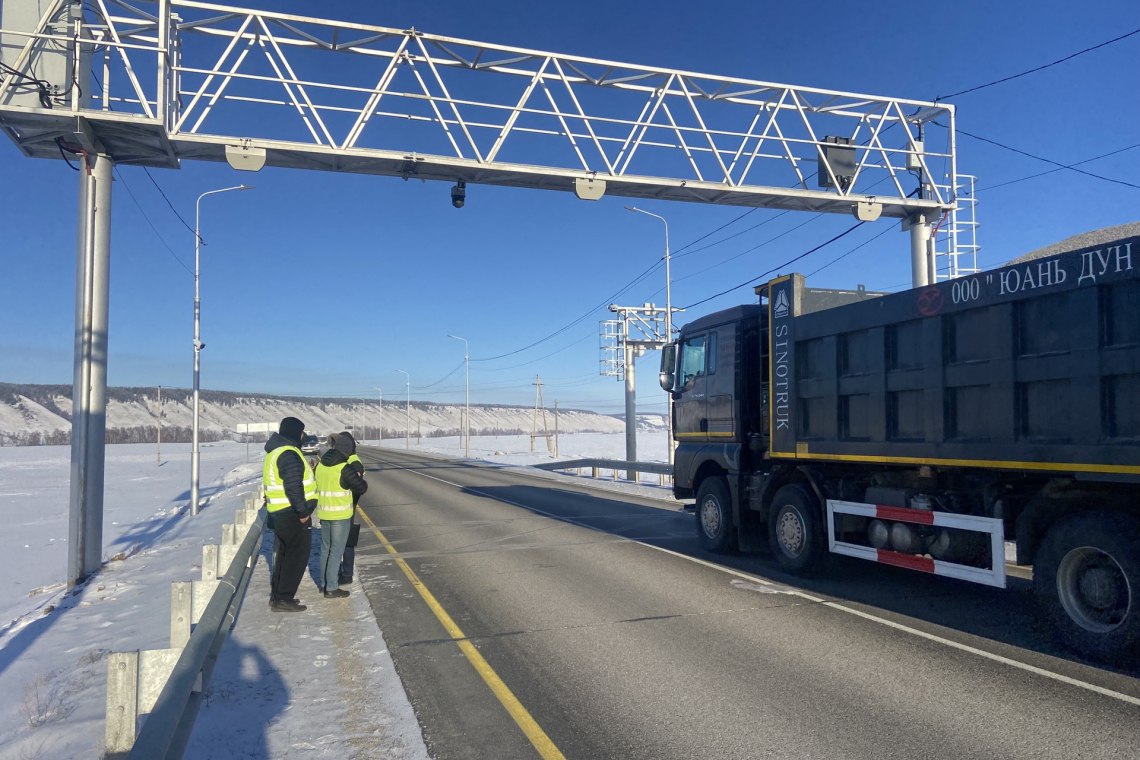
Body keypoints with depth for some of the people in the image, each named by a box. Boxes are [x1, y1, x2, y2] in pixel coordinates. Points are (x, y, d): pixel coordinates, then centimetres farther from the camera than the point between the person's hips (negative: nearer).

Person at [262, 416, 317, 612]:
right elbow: (294, 487, -26)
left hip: (279, 512, 10)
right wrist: (302, 512, -19)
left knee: (284, 553, 19)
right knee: (297, 554, -3)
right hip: (292, 513, -10)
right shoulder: (289, 454, -20)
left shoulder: (274, 452, 14)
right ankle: (283, 599, 0)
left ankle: (276, 595, 27)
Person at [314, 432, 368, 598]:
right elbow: (362, 488, -13)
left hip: (324, 513, 7)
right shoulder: (345, 469, -19)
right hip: (341, 515, -7)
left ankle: (324, 582, 26)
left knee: (325, 549, 18)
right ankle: (331, 588, 2)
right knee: (336, 551, 0)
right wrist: (360, 477, 7)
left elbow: (317, 486, 14)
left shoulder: (320, 465, 4)